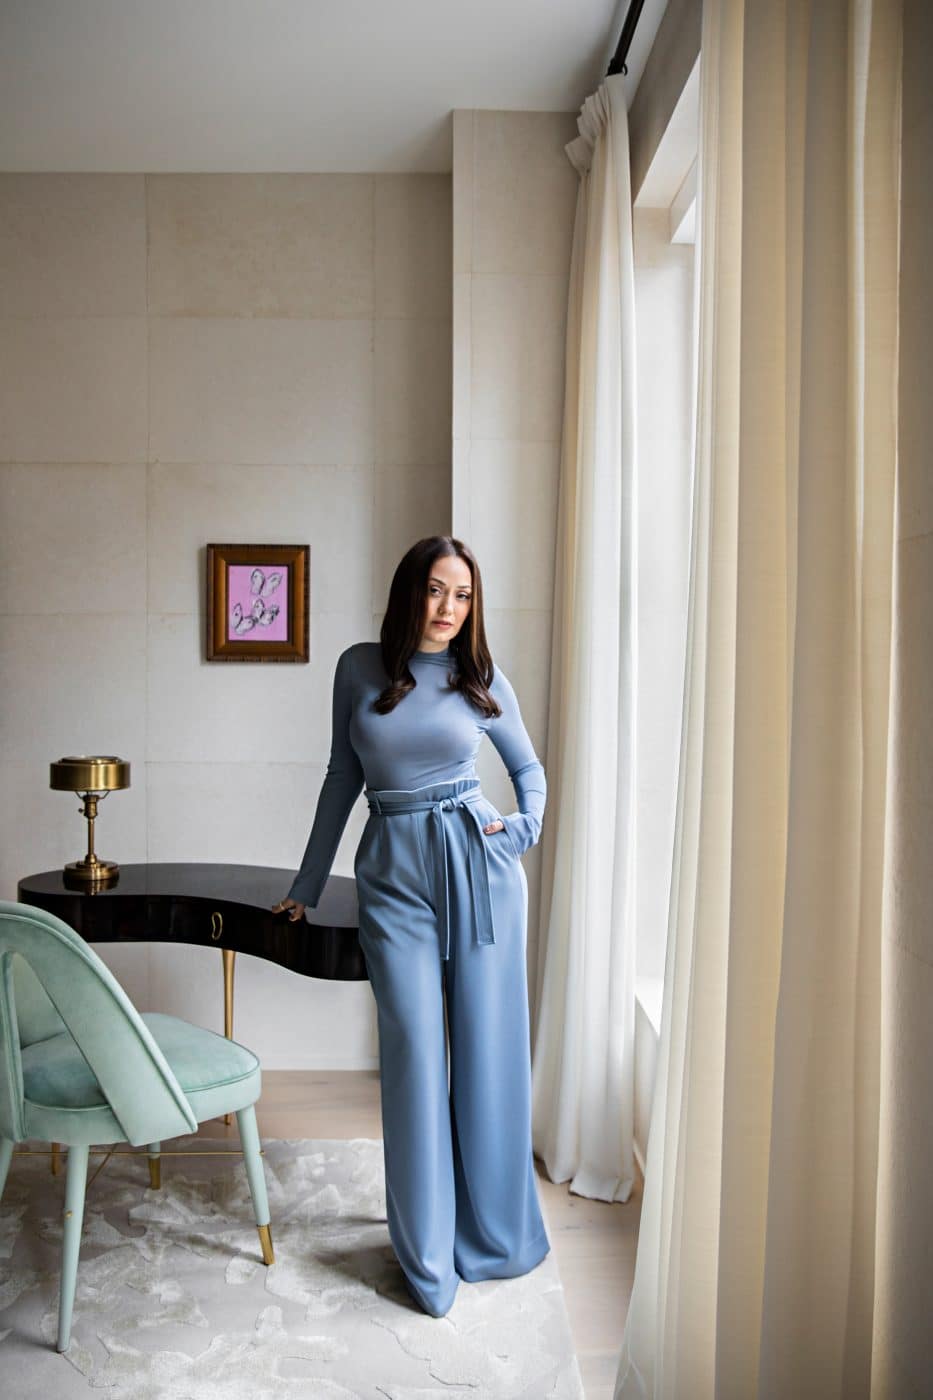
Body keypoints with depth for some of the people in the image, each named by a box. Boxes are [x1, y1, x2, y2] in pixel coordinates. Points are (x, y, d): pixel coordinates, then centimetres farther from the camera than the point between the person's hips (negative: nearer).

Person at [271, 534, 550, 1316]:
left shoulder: (483, 681, 3)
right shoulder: (359, 668, 3)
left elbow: (529, 767, 18)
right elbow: (343, 777, 11)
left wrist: (525, 827, -1)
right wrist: (308, 884, 14)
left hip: (479, 864, 1)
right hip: (393, 871, 0)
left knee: (488, 1051, 6)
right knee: (414, 1051, -1)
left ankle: (493, 1231, 28)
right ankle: (427, 1254, 17)